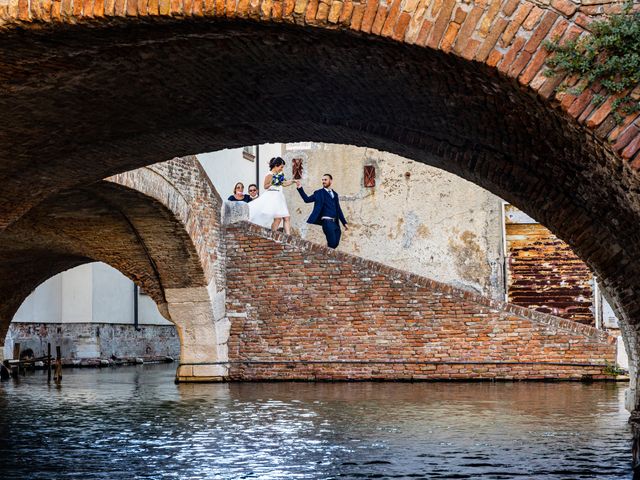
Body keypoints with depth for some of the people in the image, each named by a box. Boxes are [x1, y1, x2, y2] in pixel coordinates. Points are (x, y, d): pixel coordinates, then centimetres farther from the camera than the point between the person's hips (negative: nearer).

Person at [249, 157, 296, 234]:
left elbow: (284, 184, 29)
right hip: (272, 198, -9)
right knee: (278, 218, -20)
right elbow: (265, 186, -12)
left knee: (286, 218, 1)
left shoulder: (278, 175, 17)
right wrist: (272, 183, -25)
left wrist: (293, 181, 22)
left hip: (279, 198, 9)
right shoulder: (270, 175, -8)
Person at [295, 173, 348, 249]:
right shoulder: (319, 193, 6)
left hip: (335, 223, 5)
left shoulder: (335, 194, 19)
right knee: (332, 243, -13)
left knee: (335, 244, 1)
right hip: (327, 221, -5)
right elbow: (307, 199, -3)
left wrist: (344, 223, 18)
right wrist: (300, 188, -15)